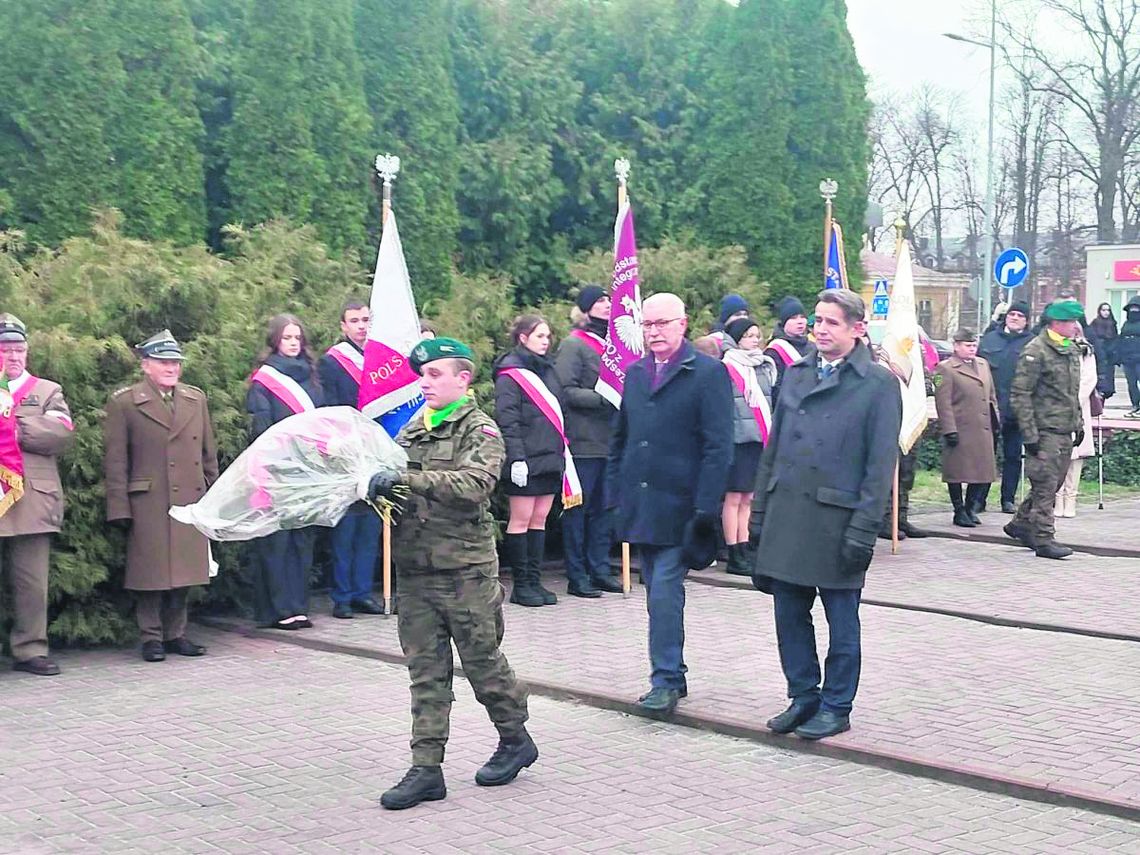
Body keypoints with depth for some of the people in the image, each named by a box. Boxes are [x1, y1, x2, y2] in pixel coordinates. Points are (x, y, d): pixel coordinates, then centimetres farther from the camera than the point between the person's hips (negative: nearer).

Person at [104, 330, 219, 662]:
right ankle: (151, 638, 10)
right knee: (151, 571, -1)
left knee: (184, 571, 7)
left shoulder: (196, 399, 14)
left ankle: (175, 634, 19)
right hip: (147, 506, -4)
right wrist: (120, 508, -8)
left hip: (191, 502, 4)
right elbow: (115, 461, -3)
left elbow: (209, 454, 17)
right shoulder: (123, 403, 0)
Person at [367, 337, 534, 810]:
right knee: (425, 671, 6)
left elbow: (473, 485, -24)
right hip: (415, 570, 6)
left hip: (465, 570, -5)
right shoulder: (412, 429, 14)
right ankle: (426, 769, 10)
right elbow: (391, 483, 19)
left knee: (483, 659, 7)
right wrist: (373, 485, -5)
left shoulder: (480, 431, -6)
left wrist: (406, 480, -29)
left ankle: (516, 739, 29)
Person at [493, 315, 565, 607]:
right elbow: (507, 419, -13)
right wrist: (517, 458, -19)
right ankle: (521, 585, 4)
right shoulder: (510, 372, -7)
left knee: (540, 519, 9)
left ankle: (534, 581, 14)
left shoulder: (547, 369, 17)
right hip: (526, 459, -8)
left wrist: (561, 450, 18)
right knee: (521, 520, -1)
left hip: (549, 456, 8)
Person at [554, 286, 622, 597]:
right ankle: (576, 576, 5)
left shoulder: (610, 343, 16)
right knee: (578, 508, -1)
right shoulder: (573, 346, -7)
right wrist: (604, 398, -20)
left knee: (602, 508, 11)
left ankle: (600, 570, 18)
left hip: (609, 440, 7)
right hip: (584, 440, -7)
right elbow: (566, 392, -14)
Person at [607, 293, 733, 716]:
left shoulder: (708, 373, -6)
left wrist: (705, 508, -15)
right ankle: (670, 677, 22)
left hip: (679, 507, -6)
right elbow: (620, 438, 20)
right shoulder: (635, 373, 13)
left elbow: (718, 447, -10)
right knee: (658, 594, 12)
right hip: (640, 506, 6)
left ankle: (667, 680, -1)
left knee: (665, 592, -10)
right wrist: (614, 492, 12)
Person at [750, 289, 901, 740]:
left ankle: (836, 707, 19)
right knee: (790, 615, 11)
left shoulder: (879, 383, -5)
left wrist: (864, 528, -12)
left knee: (842, 622, 7)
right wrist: (760, 509, 10)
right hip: (786, 514, 5)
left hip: (837, 518, -5)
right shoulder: (795, 374, 11)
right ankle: (803, 697, 25)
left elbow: (881, 462, -7)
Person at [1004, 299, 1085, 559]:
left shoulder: (1072, 350, 13)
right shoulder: (1036, 352, -13)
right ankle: (1043, 539, 2)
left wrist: (1078, 424, 19)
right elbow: (1020, 395, -16)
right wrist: (1030, 434, -18)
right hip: (1045, 431, -8)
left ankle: (1020, 525, 28)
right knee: (1045, 485, -4)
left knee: (1051, 484, 14)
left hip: (1065, 432, 8)